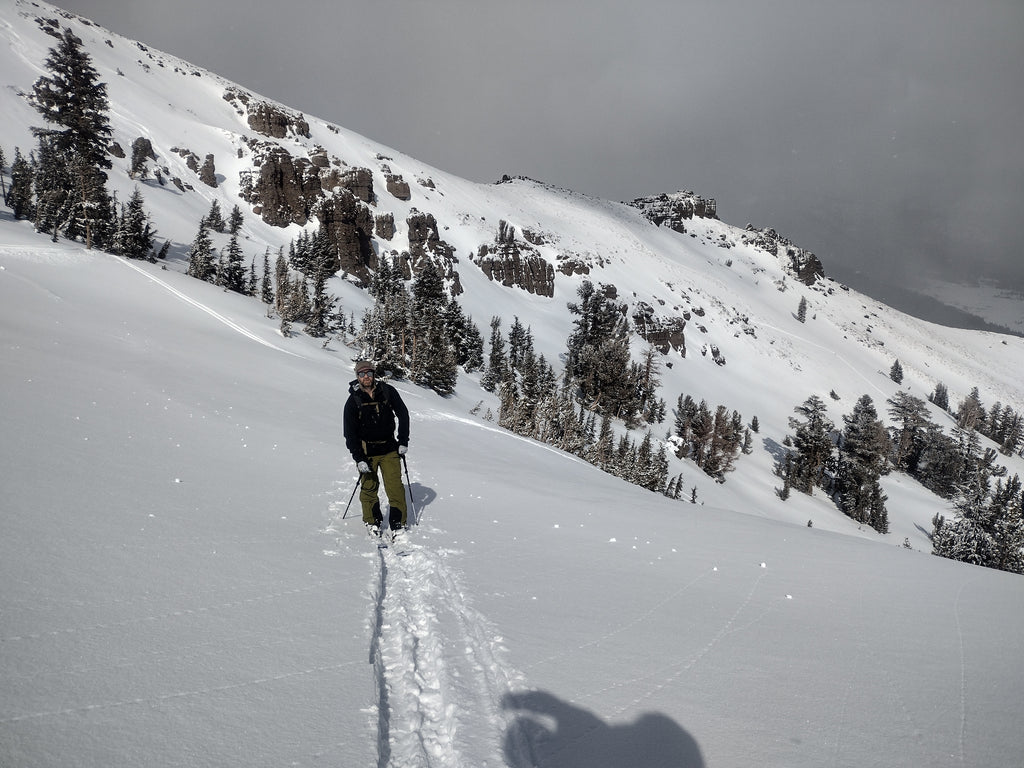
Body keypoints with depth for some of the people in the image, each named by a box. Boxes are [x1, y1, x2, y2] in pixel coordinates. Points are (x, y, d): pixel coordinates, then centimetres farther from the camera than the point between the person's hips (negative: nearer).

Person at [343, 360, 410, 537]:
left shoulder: (388, 391, -3)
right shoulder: (353, 400, -6)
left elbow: (403, 414, 6)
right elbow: (350, 432, -5)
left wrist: (403, 441, 2)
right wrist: (359, 459, -12)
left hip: (389, 448, 1)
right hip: (367, 451, 0)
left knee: (395, 487, -5)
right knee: (369, 487, 5)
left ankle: (399, 522, 5)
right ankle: (373, 521, 22)